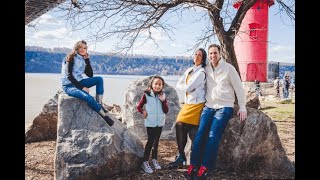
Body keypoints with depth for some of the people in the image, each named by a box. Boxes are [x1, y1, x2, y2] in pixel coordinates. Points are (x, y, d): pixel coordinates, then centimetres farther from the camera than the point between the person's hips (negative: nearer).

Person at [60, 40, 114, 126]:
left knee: (99, 79, -9)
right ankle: (105, 116, -17)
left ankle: (99, 104, -16)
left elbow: (90, 75, 5)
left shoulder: (83, 60, 11)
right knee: (88, 97, -33)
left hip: (78, 83, 8)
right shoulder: (71, 58, -9)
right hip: (69, 86, -8)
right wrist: (82, 87, -21)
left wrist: (87, 60, -1)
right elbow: (69, 76, -16)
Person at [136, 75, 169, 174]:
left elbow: (166, 111, -4)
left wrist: (163, 101, -16)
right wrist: (143, 112, -19)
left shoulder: (163, 96, 1)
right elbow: (139, 106, -1)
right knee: (150, 141, -4)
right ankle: (145, 162, 5)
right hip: (150, 123, -4)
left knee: (156, 141, 14)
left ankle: (154, 160, 29)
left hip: (160, 123, 4)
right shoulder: (146, 95, -9)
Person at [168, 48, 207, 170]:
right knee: (179, 126, -1)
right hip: (187, 103, 7)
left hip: (197, 104, -7)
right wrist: (187, 87, -5)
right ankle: (181, 156, 12)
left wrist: (185, 88, 5)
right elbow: (178, 85, 11)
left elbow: (188, 88, -16)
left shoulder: (201, 72, -10)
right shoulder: (189, 70, 15)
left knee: (194, 133, -5)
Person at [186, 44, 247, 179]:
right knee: (200, 134, -11)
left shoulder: (228, 68, -1)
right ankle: (193, 166, -8)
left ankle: (205, 168, -12)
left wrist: (242, 108, -2)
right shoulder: (206, 69, 10)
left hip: (224, 107, -3)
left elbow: (239, 88, 0)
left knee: (213, 136, -16)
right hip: (209, 106, 4)